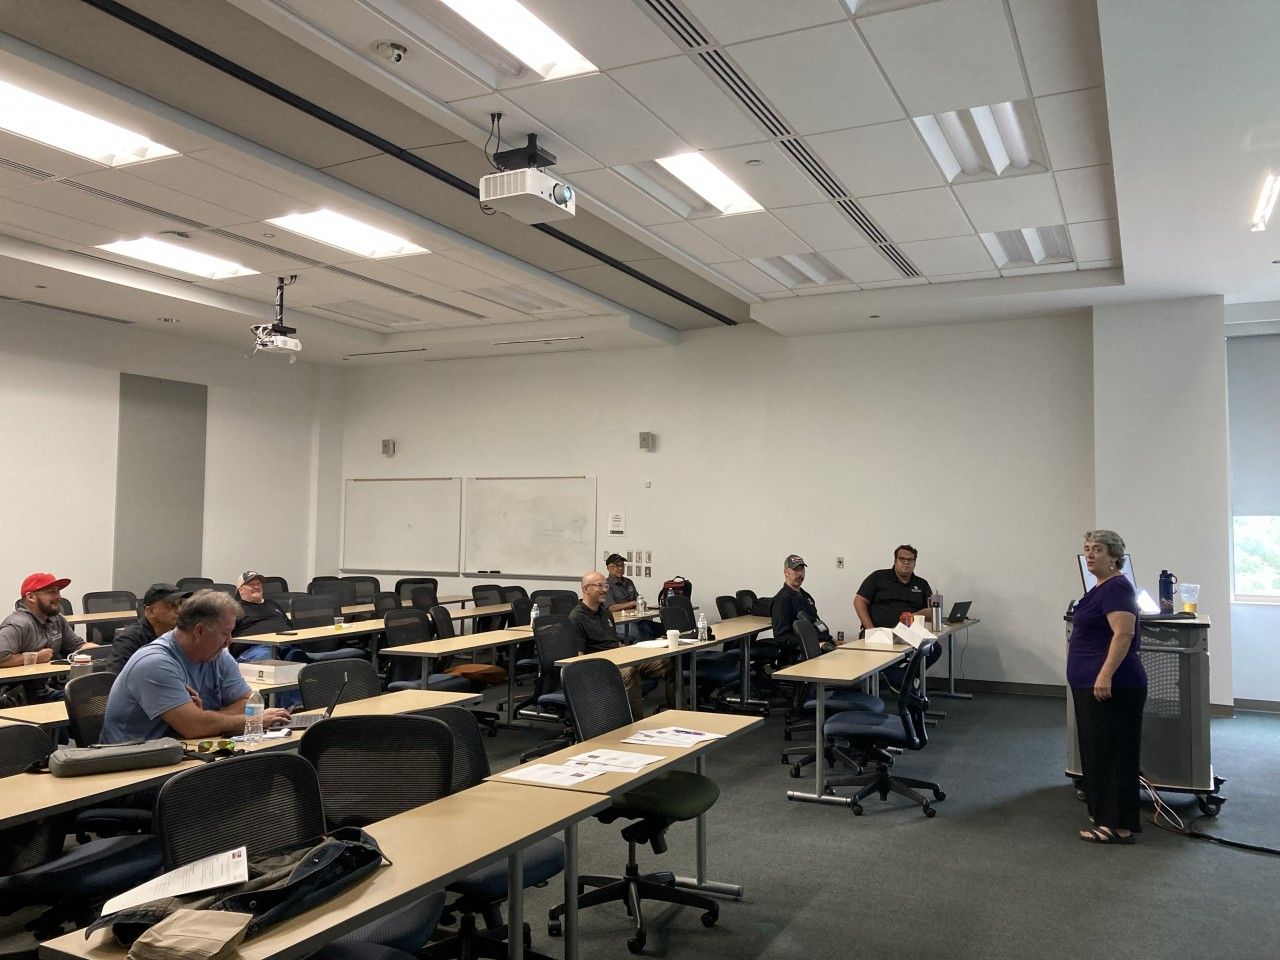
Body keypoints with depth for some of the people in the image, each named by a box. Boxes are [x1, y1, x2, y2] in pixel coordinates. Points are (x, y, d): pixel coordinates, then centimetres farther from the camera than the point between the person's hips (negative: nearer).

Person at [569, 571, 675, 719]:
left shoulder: (605, 611, 20)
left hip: (620, 659, 9)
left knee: (667, 664, -4)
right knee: (628, 672, -41)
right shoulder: (576, 618, -8)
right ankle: (637, 721, -40)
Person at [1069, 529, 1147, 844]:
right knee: (1098, 751, 15)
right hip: (1093, 687, 10)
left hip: (1110, 688, -10)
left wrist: (1106, 675, -29)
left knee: (1112, 753, -4)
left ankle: (1119, 827, 3)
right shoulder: (1101, 588, 15)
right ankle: (1106, 815, 24)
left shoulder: (1116, 588, -15)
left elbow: (1124, 633, -24)